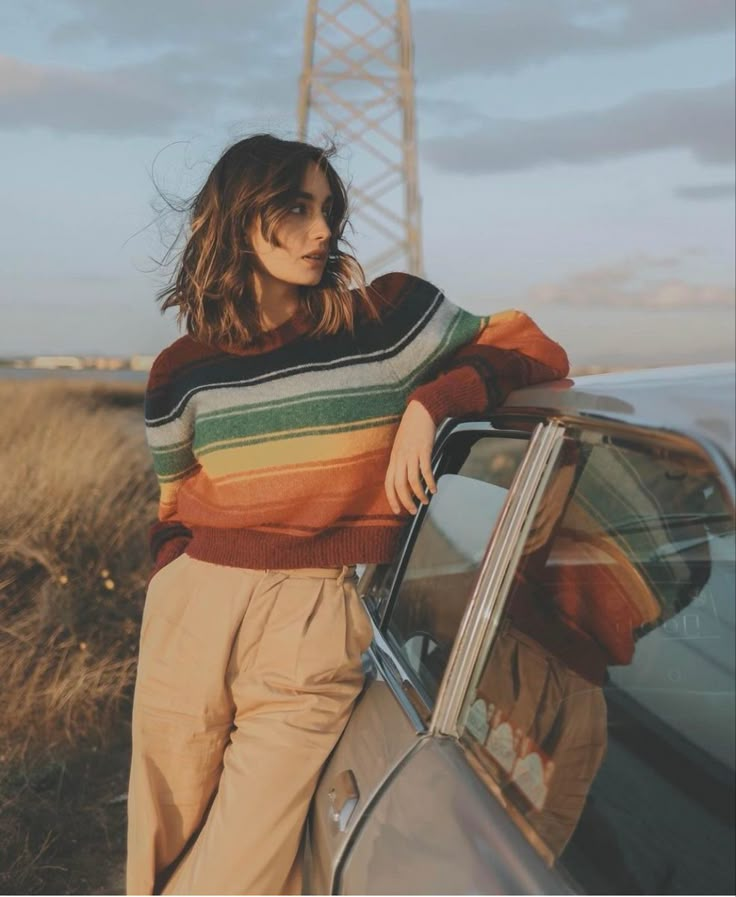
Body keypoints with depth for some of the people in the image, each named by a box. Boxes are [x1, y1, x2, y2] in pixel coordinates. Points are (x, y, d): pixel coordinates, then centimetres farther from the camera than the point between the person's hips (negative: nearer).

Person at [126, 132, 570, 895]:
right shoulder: (183, 373, 7)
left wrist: (429, 401, -11)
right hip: (193, 609, 3)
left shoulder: (390, 316, -1)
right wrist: (162, 609, 8)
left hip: (314, 628, -3)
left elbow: (536, 352, 3)